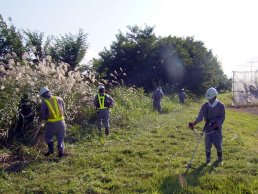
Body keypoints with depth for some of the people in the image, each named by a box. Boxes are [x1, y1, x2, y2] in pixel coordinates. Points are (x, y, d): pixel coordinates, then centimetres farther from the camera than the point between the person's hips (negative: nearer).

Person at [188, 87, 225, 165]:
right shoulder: (205, 106, 0)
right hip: (208, 128, 2)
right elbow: (200, 116, -6)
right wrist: (194, 123, -22)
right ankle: (208, 160, 19)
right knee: (207, 145, 4)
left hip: (217, 128, -2)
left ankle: (220, 159, 25)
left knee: (218, 144, 3)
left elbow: (222, 117, -7)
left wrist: (217, 124, -25)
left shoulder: (220, 106, -6)